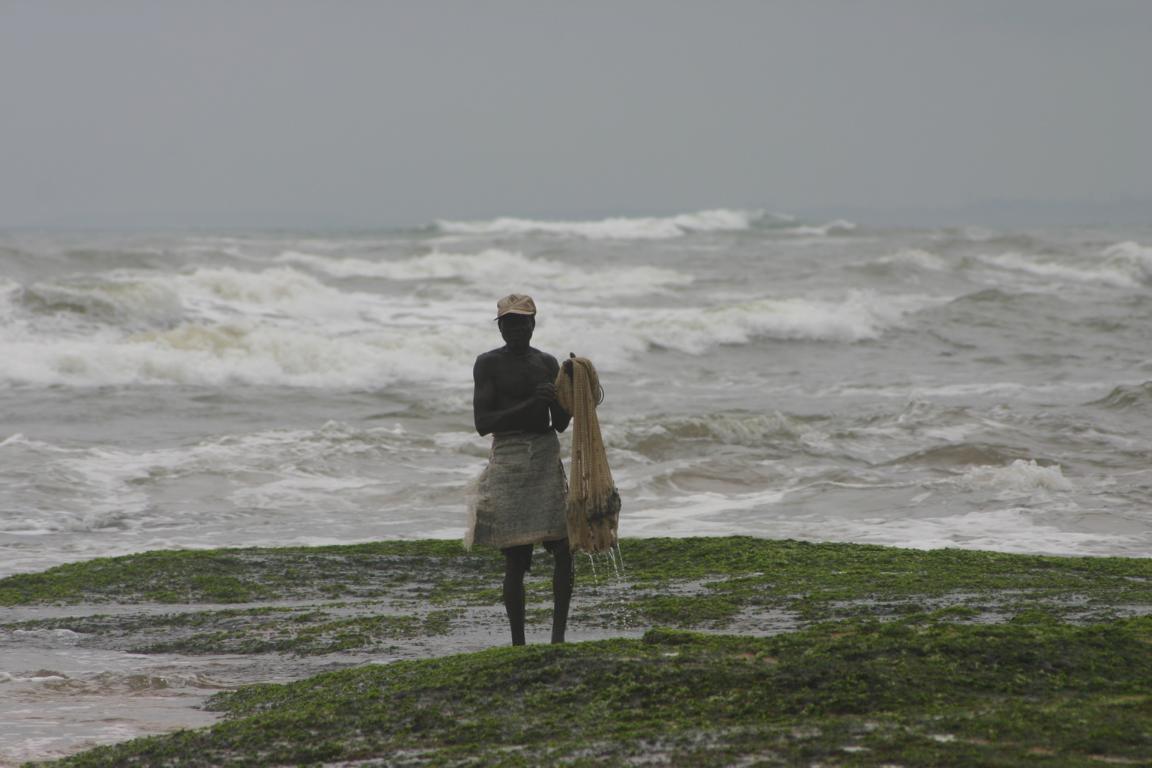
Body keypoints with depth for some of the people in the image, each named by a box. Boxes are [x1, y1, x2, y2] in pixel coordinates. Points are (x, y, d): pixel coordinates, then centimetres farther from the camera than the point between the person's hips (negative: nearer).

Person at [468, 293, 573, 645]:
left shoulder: (547, 363, 11)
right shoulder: (489, 364, -2)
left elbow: (560, 424, 14)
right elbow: (482, 423, -11)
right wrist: (528, 405, -19)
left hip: (547, 457, 4)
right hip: (508, 461, -4)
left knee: (563, 549, -7)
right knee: (516, 559, -3)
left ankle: (558, 636, -2)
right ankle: (518, 643, 4)